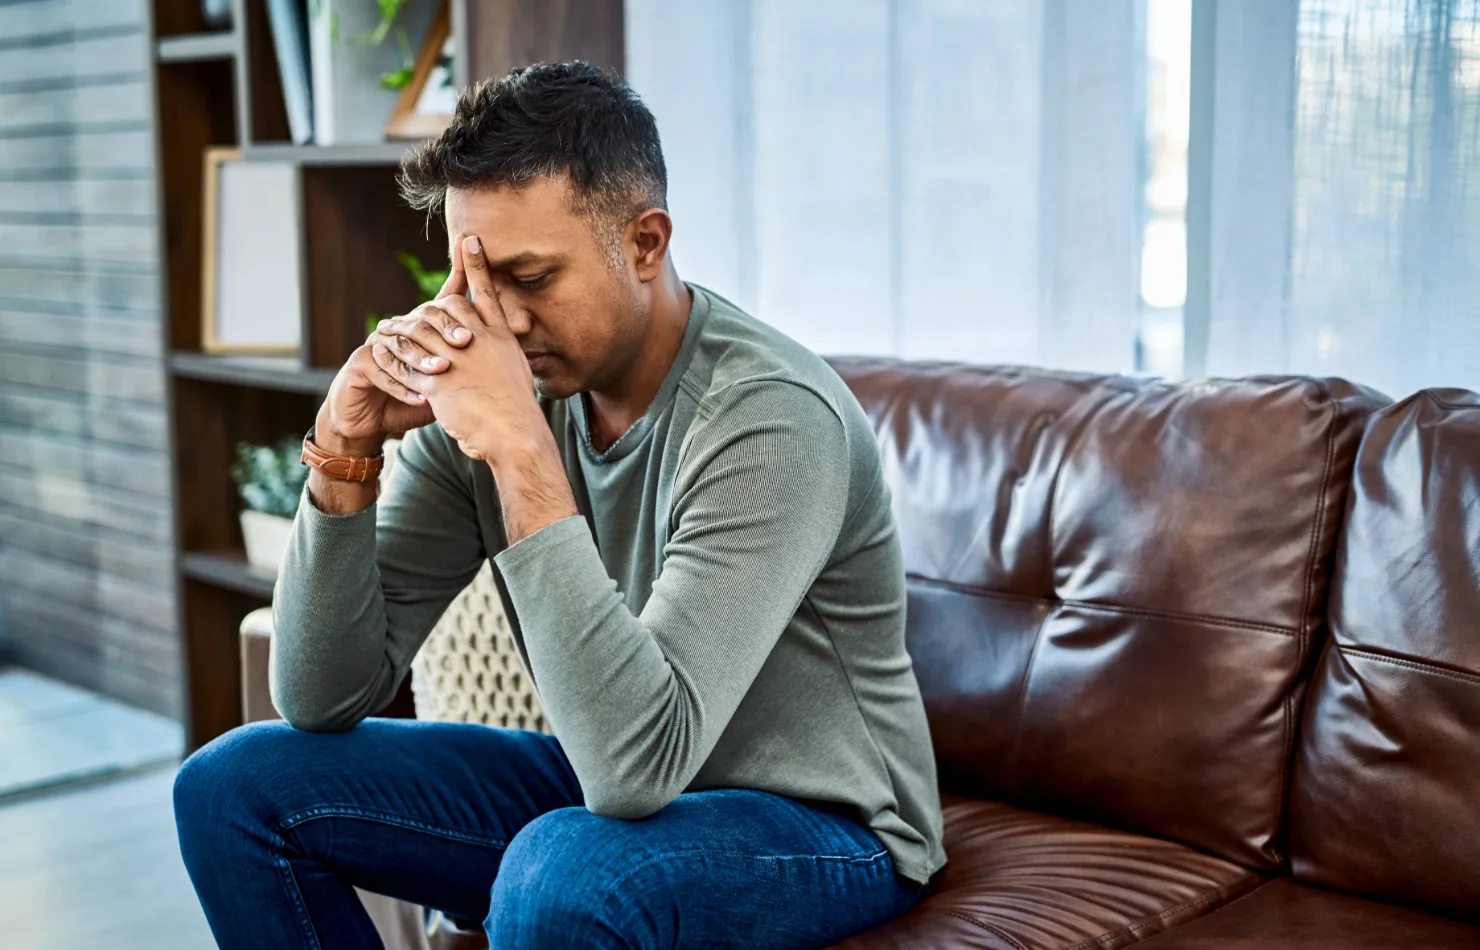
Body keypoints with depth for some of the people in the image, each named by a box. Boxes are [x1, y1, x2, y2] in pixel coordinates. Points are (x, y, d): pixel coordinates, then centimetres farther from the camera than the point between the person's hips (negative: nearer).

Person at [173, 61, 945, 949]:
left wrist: (521, 453, -36)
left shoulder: (771, 418, -27)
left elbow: (640, 764, -35)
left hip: (819, 823, -6)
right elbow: (326, 700, -7)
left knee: (561, 878, -38)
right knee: (235, 786, -1)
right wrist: (347, 445, -21)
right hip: (612, 790, 6)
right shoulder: (493, 382, -8)